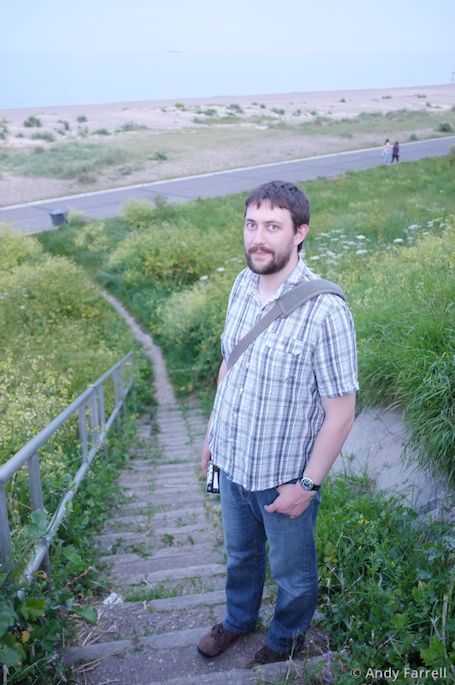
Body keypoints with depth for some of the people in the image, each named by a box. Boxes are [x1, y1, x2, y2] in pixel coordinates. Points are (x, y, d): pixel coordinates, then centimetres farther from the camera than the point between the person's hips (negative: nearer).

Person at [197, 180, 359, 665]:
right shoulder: (242, 285, -6)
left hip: (285, 475, -5)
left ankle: (287, 639, 52)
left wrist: (307, 484, -16)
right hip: (233, 462, 6)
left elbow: (341, 412, -21)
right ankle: (238, 618, 58)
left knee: (290, 570, 22)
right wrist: (213, 431, 13)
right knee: (239, 553, 29)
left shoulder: (324, 311, -27)